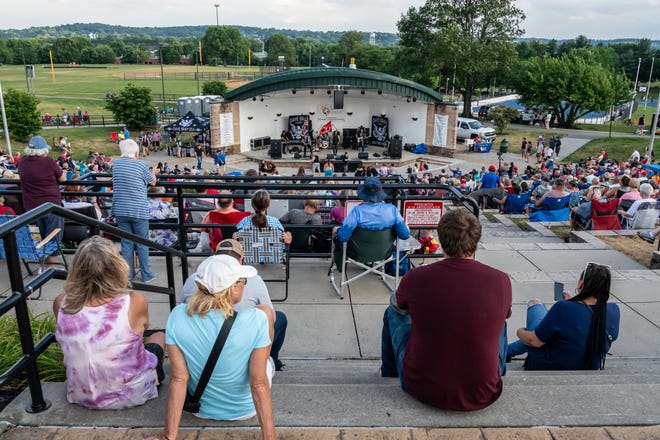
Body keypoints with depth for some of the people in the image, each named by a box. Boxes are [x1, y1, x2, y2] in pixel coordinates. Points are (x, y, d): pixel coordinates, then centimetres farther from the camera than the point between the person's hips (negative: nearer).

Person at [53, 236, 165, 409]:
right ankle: (155, 379, 45)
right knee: (159, 336, 25)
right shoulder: (135, 303, -27)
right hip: (131, 394, -2)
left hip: (82, 396, 3)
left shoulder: (61, 304, -18)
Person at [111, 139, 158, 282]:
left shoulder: (115, 163, 5)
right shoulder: (140, 165, -8)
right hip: (138, 210, -4)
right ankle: (146, 274, 12)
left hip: (120, 210, 4)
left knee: (126, 242, 11)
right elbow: (152, 182, 5)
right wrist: (153, 172, 27)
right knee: (142, 243, 6)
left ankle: (128, 273, 17)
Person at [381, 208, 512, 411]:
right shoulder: (501, 281, -13)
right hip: (482, 396, 2)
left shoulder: (415, 277, -15)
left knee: (393, 312, 24)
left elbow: (398, 304, 9)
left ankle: (389, 376, 49)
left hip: (421, 388, -1)